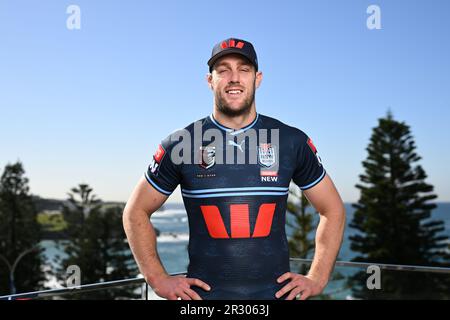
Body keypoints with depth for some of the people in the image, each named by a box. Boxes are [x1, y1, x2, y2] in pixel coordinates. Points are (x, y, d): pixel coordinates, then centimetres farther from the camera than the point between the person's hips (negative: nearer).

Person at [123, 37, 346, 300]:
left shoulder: (293, 142, 1)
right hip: (204, 292, 0)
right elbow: (136, 212, 6)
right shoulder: (181, 145, -2)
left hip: (275, 292, 1)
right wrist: (159, 280, -2)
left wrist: (317, 278, 2)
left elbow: (333, 210, 10)